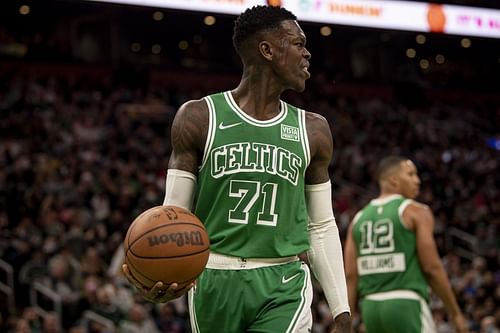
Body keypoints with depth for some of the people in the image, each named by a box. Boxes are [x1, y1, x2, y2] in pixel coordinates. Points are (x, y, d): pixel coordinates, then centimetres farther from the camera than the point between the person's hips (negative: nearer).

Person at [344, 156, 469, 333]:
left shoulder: (359, 218, 14)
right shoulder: (416, 212, -2)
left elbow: (350, 275, 7)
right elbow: (432, 267, -8)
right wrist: (455, 313, 0)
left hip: (371, 305, 6)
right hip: (406, 305, -6)